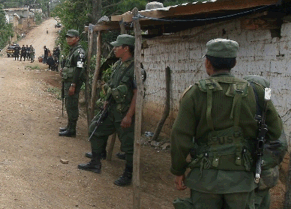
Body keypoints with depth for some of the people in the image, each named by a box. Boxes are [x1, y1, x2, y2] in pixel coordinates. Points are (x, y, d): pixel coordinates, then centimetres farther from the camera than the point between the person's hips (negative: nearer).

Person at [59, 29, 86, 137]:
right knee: (68, 105, 16)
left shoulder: (79, 52, -16)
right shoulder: (72, 50, 17)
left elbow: (79, 69, -22)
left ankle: (71, 130, -1)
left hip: (73, 83, -10)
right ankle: (69, 126, 26)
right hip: (68, 82, 10)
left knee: (72, 106, -6)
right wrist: (64, 70, 8)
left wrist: (73, 85, -25)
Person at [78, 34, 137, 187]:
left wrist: (129, 116, -23)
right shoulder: (117, 65, 8)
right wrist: (107, 100, 12)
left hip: (124, 112, -9)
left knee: (128, 144, 0)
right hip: (111, 109, 9)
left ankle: (127, 175, 15)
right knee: (96, 130, 16)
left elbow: (137, 94, -21)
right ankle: (95, 164, 29)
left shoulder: (134, 68, -19)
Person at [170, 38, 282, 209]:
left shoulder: (195, 94, -8)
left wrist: (179, 171, 4)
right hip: (241, 177, 1)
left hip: (206, 177, -1)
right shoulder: (255, 92, -2)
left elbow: (180, 137, -8)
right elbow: (275, 131, 2)